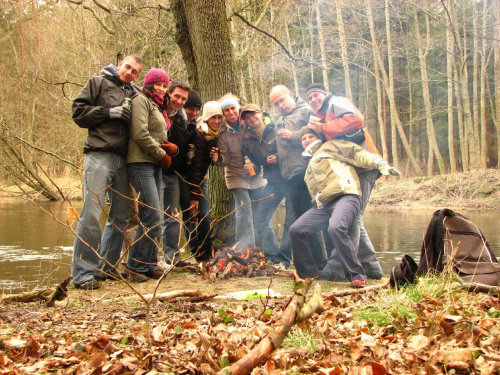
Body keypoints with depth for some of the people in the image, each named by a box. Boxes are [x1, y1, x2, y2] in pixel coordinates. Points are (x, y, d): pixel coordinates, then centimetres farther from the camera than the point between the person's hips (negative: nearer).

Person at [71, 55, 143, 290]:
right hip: (99, 155, -6)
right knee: (91, 213, -11)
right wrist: (109, 112, -10)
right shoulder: (98, 83, 8)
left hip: (123, 160, 6)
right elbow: (78, 111, 0)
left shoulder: (135, 94, 19)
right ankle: (82, 273, -7)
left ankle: (105, 267, 19)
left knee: (120, 215, 8)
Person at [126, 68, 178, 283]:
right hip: (141, 163, -9)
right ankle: (135, 266, -8)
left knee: (153, 218, 7)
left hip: (155, 165, 9)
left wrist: (172, 148, 0)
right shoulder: (141, 100, -3)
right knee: (153, 216, -15)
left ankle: (149, 265, 11)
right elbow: (140, 134, -16)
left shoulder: (159, 107, 25)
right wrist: (162, 155, -8)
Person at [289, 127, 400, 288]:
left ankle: (357, 275, -26)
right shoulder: (310, 164, 36)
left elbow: (358, 154, 1)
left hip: (346, 196, -7)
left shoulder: (330, 147, 15)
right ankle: (308, 273, 5)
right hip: (323, 205, 7)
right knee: (296, 230, -7)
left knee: (335, 228, -34)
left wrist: (381, 164, -11)